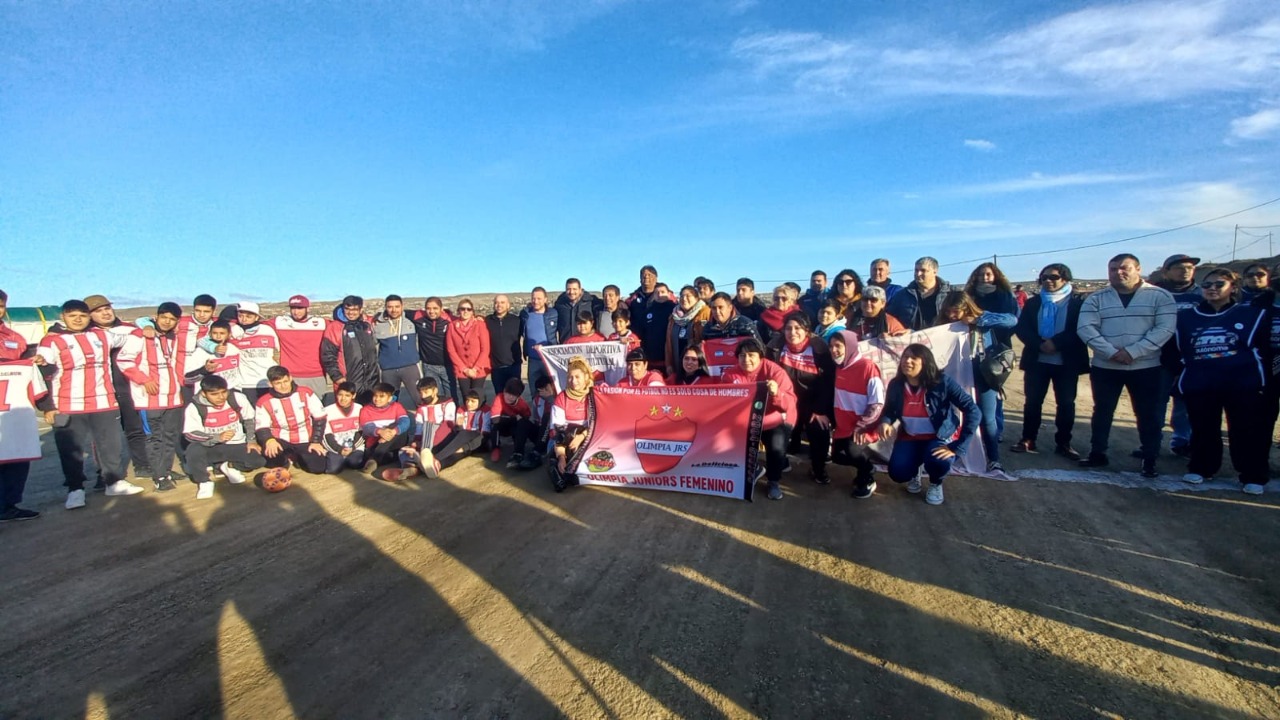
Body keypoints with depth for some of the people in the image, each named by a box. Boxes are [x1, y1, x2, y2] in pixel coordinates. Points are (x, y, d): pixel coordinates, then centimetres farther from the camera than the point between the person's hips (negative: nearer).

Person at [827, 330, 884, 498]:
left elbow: (877, 403, -20)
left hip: (864, 427, -7)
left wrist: (862, 426, -24)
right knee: (837, 456, 7)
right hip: (844, 425, 7)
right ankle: (865, 465, 35)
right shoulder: (839, 367, 3)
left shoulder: (868, 367, -19)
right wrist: (834, 422, 11)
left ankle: (868, 480, 2)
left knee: (852, 450, -27)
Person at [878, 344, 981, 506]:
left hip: (941, 437, -3)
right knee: (897, 473, -20)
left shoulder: (942, 382, -23)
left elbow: (973, 412, -27)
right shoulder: (895, 385, -12)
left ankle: (936, 485, 4)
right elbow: (889, 411, 5)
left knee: (939, 462, -35)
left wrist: (957, 447, -30)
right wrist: (885, 422, -21)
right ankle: (914, 473, 20)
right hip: (910, 438, 3)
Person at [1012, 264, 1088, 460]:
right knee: (1032, 401, 5)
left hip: (1067, 362, -2)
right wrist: (1040, 344, -17)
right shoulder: (1033, 302, 10)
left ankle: (1063, 443, 15)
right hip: (1037, 360, 2)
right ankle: (1028, 439, 14)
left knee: (1066, 403, 5)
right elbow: (1021, 328, 0)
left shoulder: (1079, 301, 1)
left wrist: (1056, 342, -21)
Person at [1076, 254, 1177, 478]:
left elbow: (1165, 329, -10)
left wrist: (1132, 352, -20)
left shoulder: (1160, 296, -1)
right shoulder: (1096, 298, 3)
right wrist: (1111, 352, -19)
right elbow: (1086, 328, -7)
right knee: (1102, 412, 10)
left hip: (1146, 367, -1)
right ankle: (1097, 454, 21)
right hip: (1104, 367, 2)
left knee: (1148, 415, 6)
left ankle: (1149, 460, 18)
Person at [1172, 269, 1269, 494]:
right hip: (1198, 386, 1)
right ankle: (1201, 468, 24)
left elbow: (1267, 347, 7)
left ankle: (1253, 476, 13)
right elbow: (1174, 352, 15)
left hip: (1244, 385, -1)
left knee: (1247, 431, 1)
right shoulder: (1186, 318, 12)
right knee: (1203, 430, 9)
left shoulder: (1253, 314, 8)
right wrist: (1177, 382, 9)